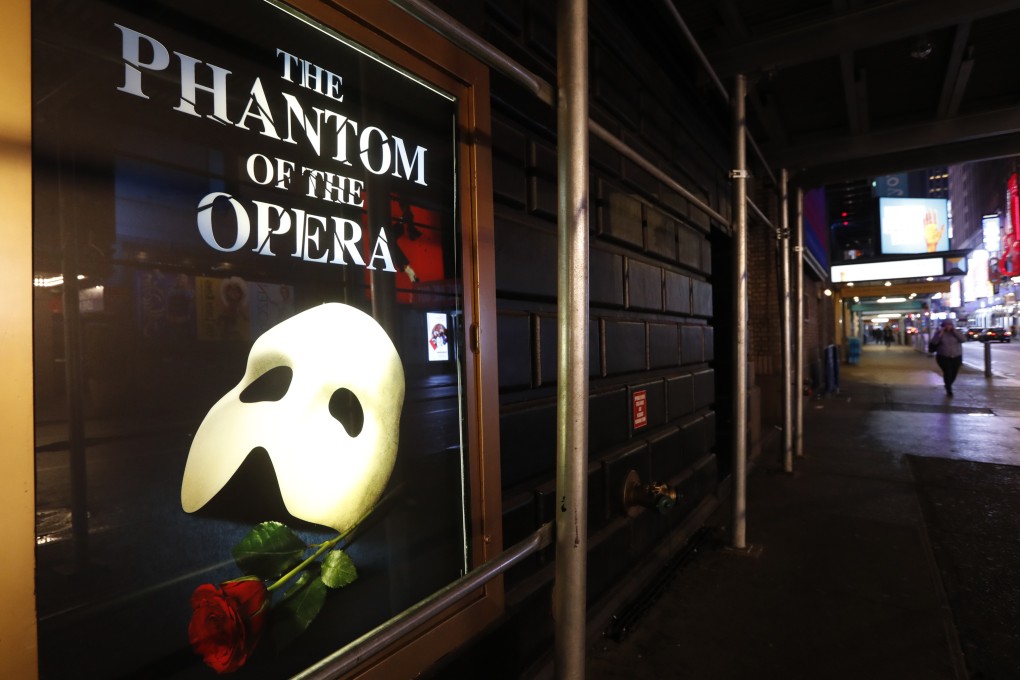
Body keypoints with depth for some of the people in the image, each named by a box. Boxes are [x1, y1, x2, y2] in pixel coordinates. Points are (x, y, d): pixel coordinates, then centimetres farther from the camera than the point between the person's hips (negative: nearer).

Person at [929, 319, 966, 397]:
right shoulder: (939, 332, 0)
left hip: (956, 357, 3)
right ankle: (949, 390, -5)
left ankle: (948, 387, 34)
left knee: (953, 374, 7)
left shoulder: (957, 331, 4)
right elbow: (934, 342, -12)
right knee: (947, 372, -17)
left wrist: (954, 331, -16)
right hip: (943, 357, -2)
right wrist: (940, 334, -18)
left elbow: (963, 339, -13)